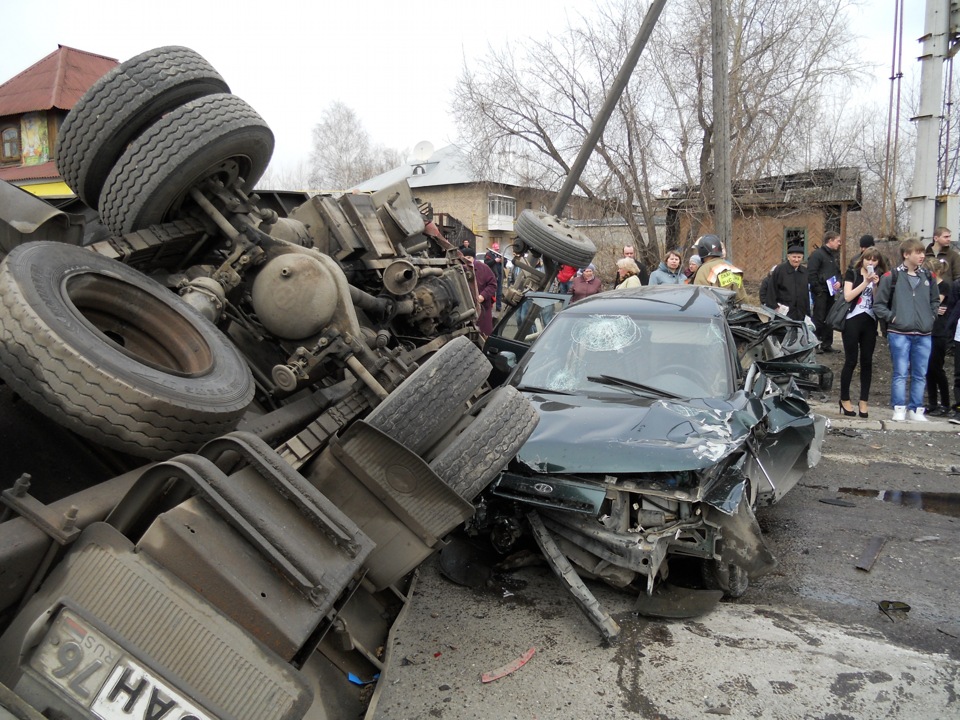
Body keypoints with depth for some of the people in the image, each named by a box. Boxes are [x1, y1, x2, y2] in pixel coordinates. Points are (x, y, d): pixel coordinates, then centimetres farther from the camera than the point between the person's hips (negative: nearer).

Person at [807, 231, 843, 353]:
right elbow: (811, 273, -16)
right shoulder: (817, 254, -10)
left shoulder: (834, 255, 15)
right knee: (818, 319, -5)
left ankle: (827, 344, 17)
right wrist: (818, 289, -17)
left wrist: (839, 282, 2)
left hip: (831, 292, 8)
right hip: (820, 293, -8)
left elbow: (838, 272, 23)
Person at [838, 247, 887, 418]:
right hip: (852, 321, -4)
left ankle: (864, 402, 11)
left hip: (870, 323, 4)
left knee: (867, 362, 5)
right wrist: (865, 282, -13)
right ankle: (844, 400, 8)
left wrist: (875, 284, -10)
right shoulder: (852, 273, 2)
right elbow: (848, 296, -12)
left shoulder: (879, 277, 11)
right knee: (851, 361, -2)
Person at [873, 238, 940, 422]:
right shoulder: (892, 276, -3)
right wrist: (892, 317, -8)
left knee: (920, 375, 8)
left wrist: (931, 317, 10)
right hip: (900, 333, -4)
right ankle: (899, 409, 7)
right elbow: (878, 304, 1)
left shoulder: (927, 276, 9)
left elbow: (935, 300, 24)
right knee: (901, 373, -1)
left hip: (924, 335, 4)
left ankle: (916, 410, 16)